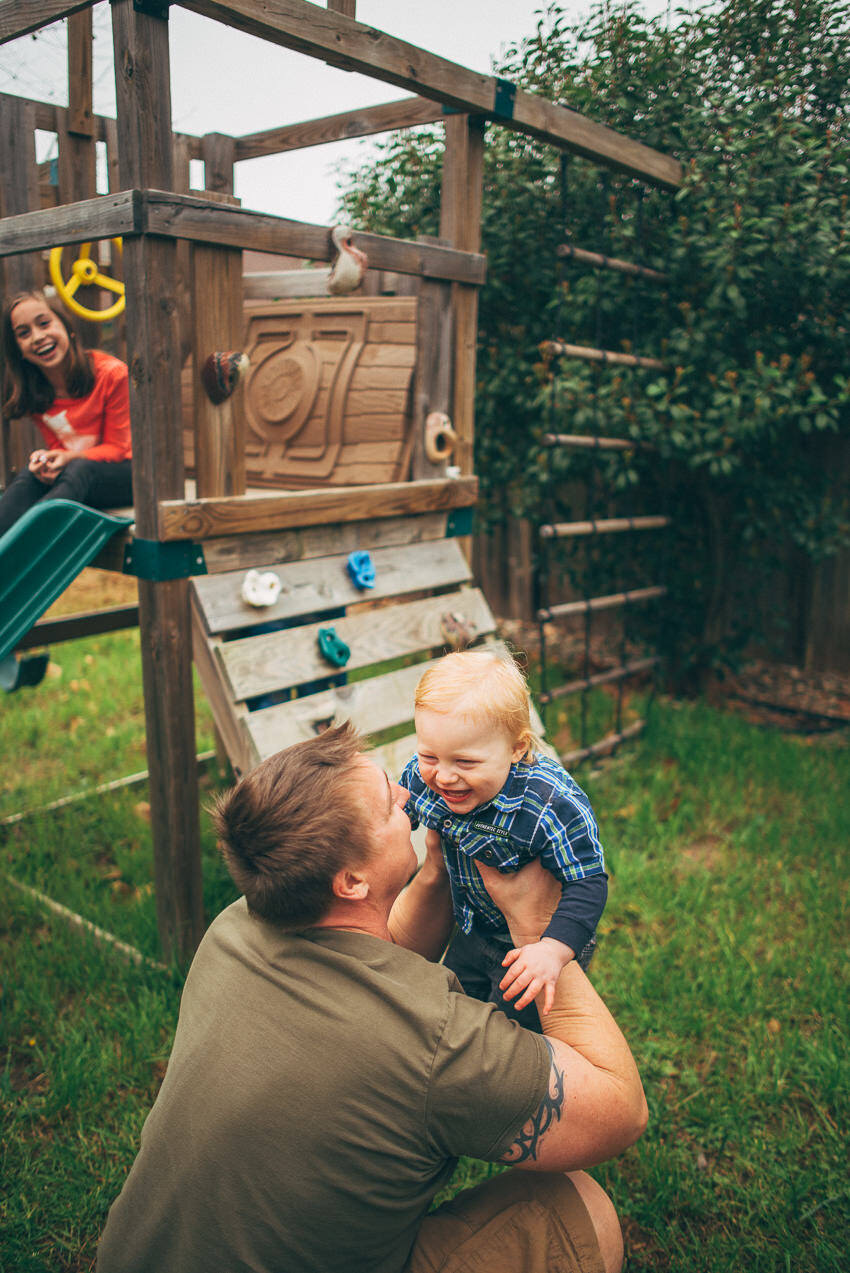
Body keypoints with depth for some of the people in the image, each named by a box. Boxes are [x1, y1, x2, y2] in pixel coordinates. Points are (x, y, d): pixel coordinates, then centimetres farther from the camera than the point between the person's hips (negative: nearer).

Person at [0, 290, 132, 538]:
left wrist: (70, 458, -26)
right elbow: (56, 446, 5)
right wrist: (46, 459, -21)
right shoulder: (32, 391, 2)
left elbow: (116, 447, -9)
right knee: (30, 474, -26)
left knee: (78, 471, -34)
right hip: (67, 472, 4)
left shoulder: (112, 373, -12)